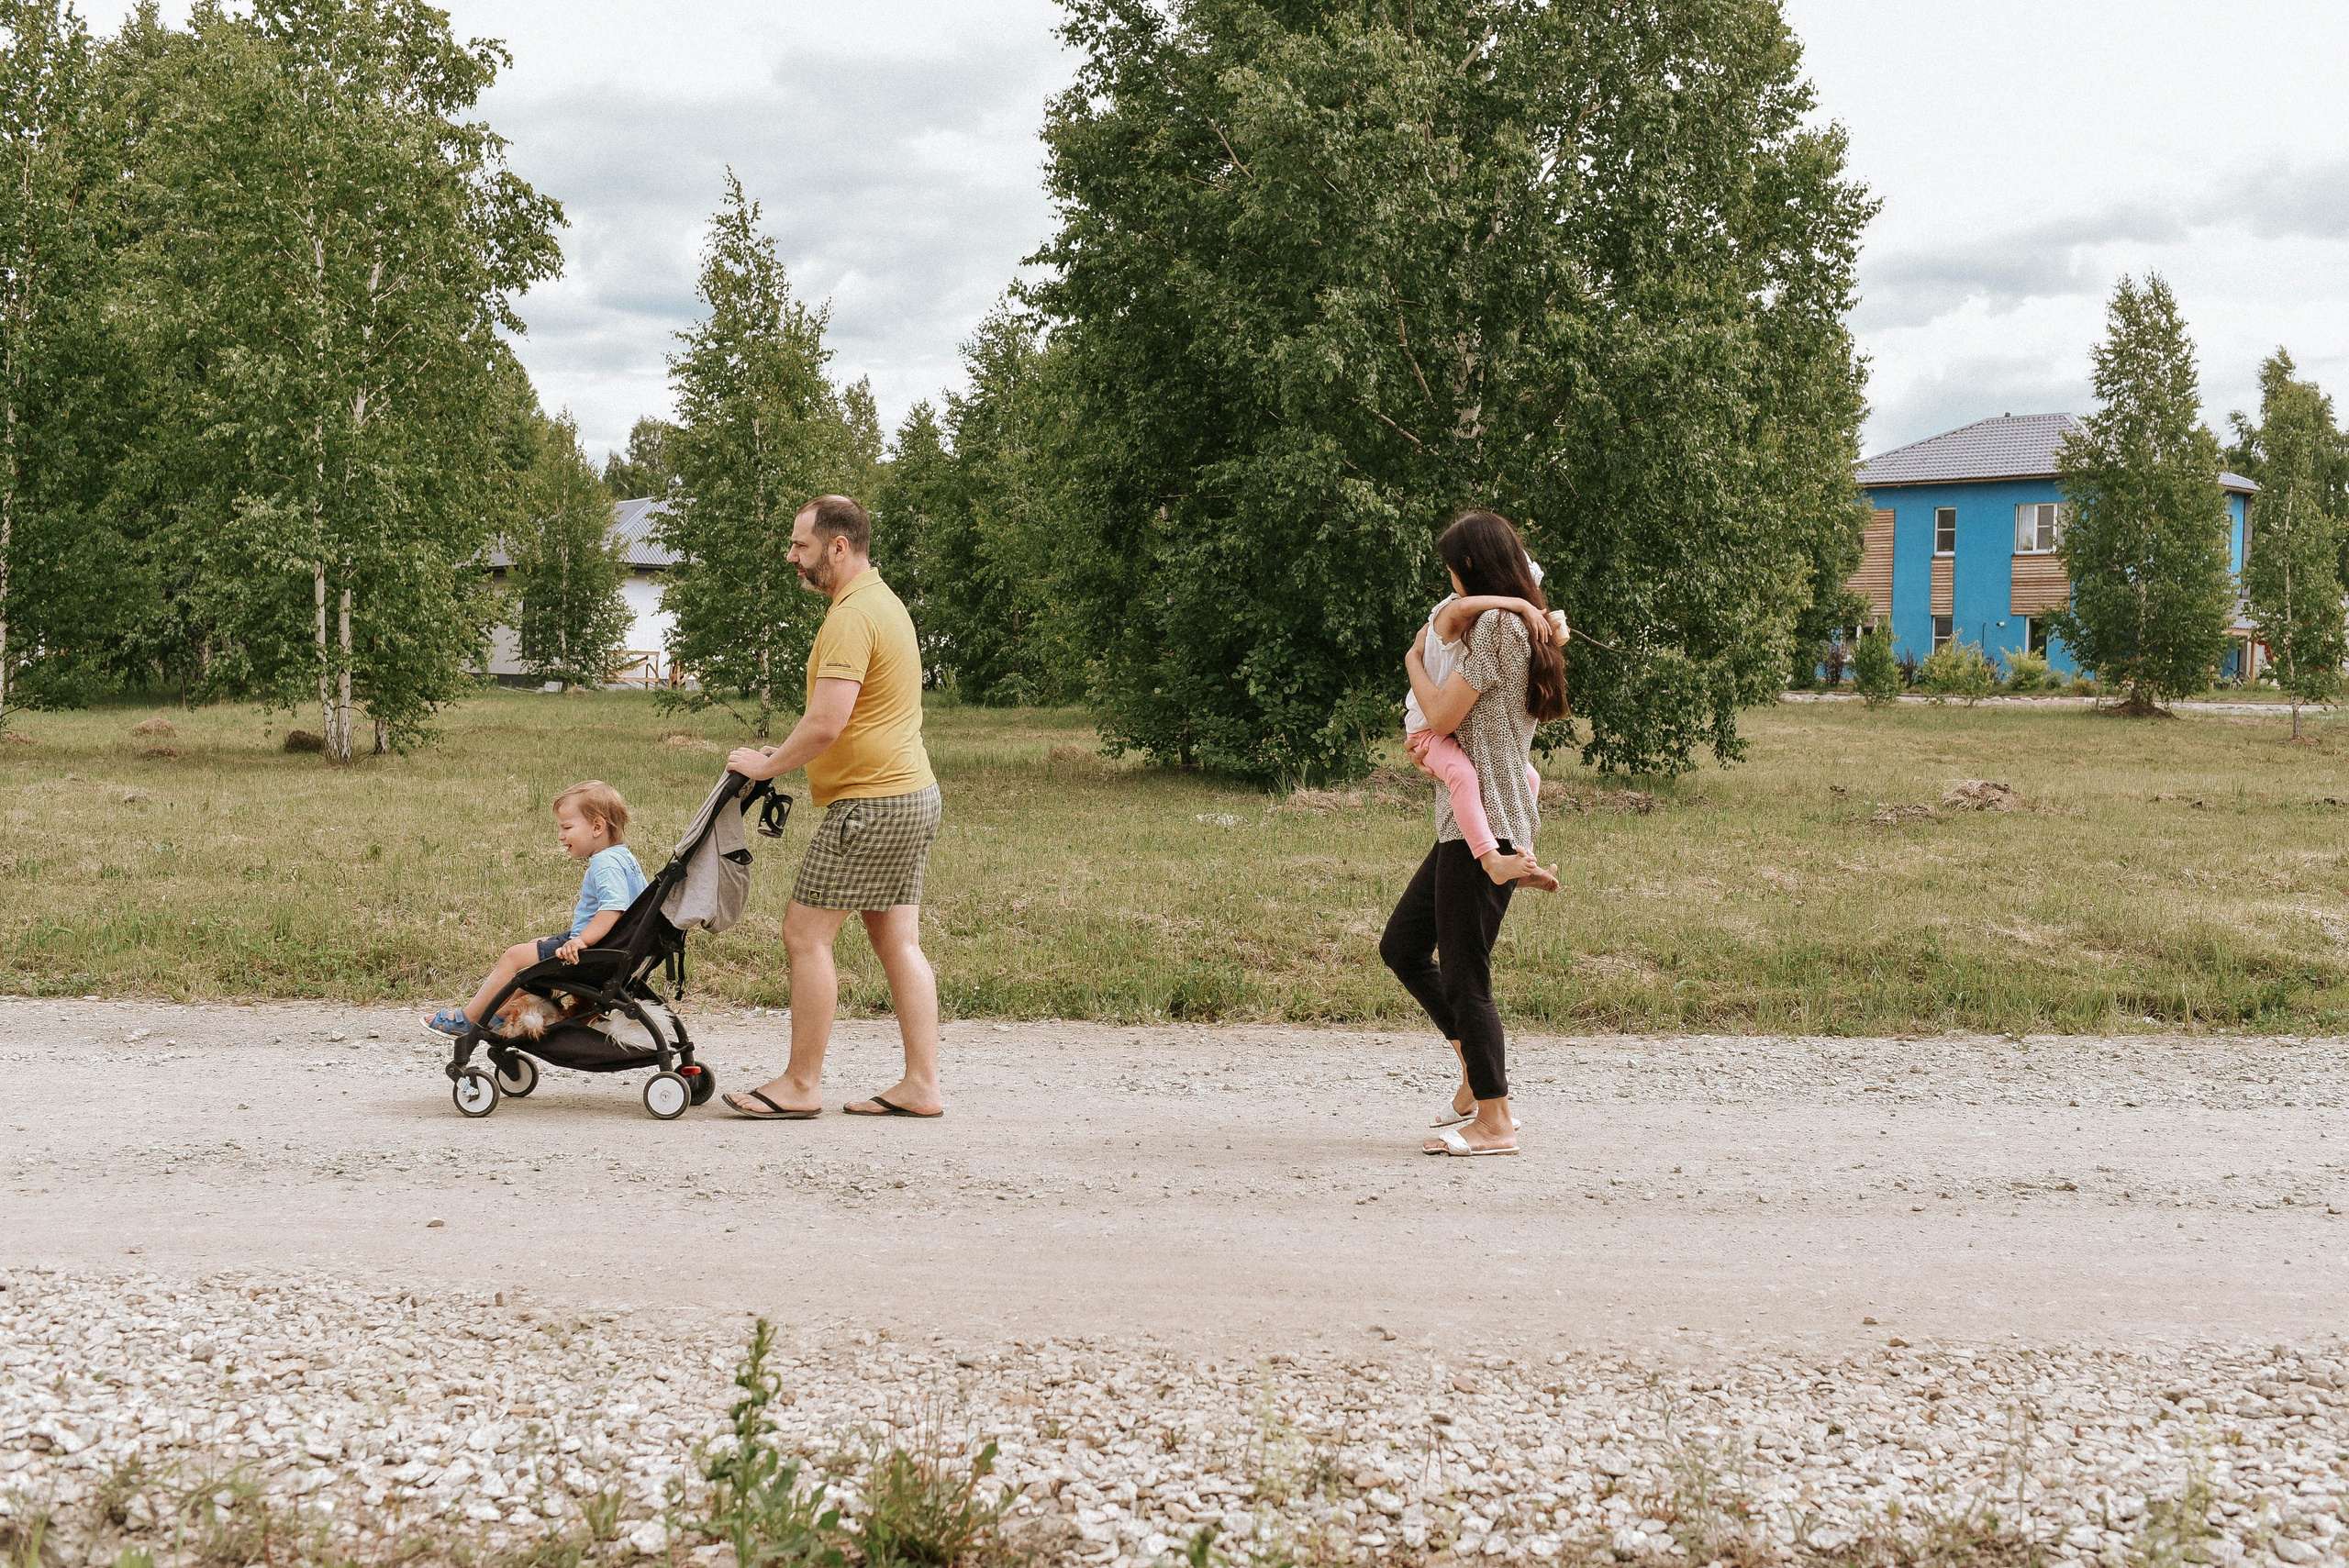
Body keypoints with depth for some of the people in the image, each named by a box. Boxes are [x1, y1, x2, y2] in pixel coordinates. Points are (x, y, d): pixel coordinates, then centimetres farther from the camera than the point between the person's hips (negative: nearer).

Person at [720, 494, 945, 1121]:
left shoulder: (850, 617, -17)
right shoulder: (883, 601, 17)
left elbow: (826, 724, -25)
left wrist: (766, 765, -10)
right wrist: (787, 754, 17)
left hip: (870, 802, -10)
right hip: (913, 792, 10)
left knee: (806, 934, -4)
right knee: (898, 941, 9)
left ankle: (800, 1085, 0)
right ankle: (922, 1085, 9)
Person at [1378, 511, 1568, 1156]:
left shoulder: (1497, 623, -13)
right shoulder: (1524, 627, 18)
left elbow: (1443, 715, -15)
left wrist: (1415, 661, 1)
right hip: (1465, 825, 10)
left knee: (1463, 974, -5)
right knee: (1402, 946, 17)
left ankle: (1495, 1122, 0)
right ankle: (1478, 1066, 23)